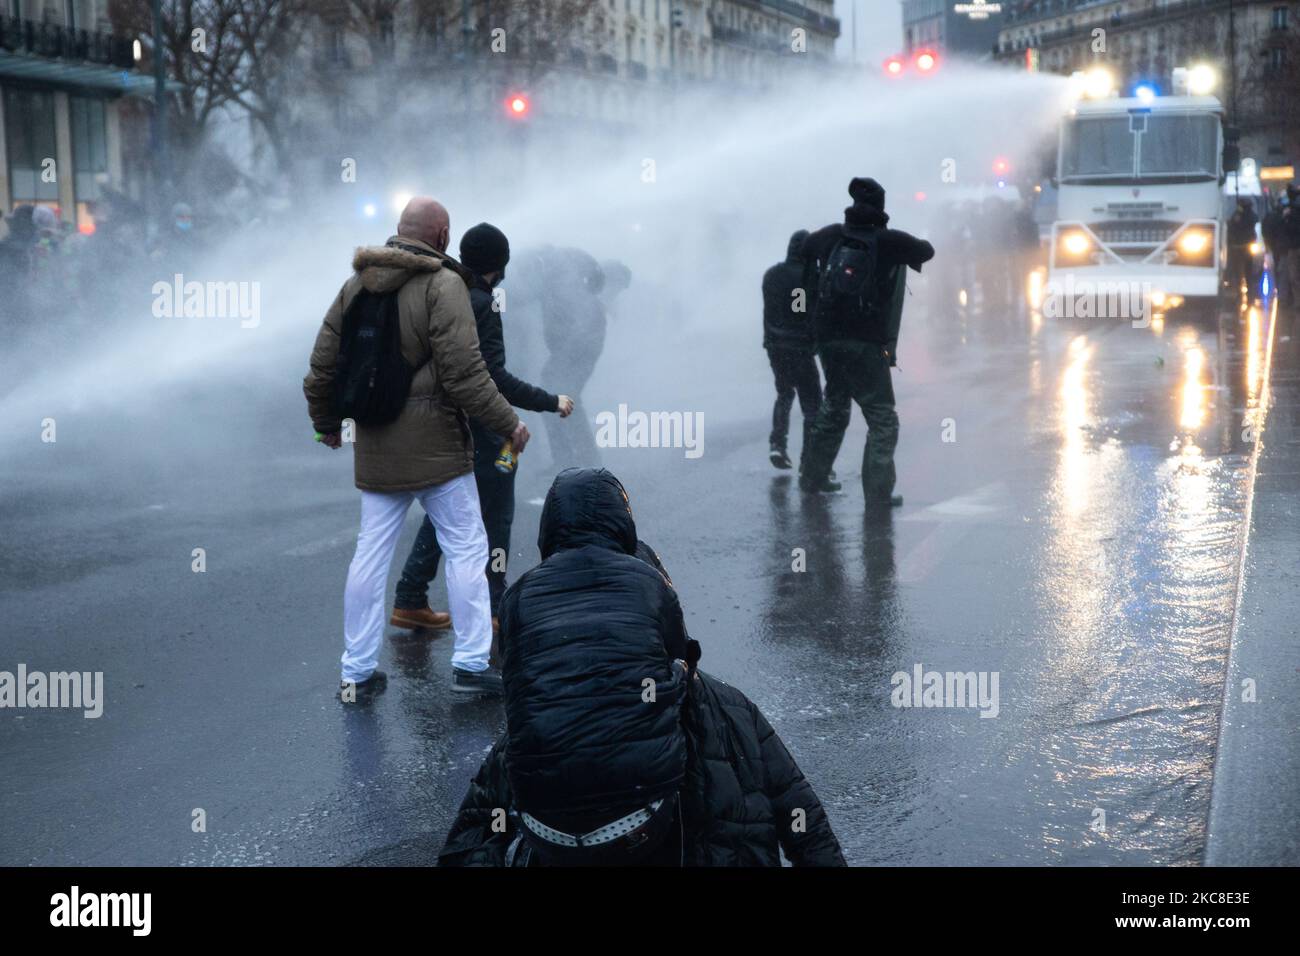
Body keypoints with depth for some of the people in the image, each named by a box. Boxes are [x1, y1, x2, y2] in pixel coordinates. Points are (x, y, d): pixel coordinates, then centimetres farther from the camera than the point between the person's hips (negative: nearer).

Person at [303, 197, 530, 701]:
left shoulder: (356, 284, 8)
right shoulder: (442, 284, -12)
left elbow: (323, 363, 13)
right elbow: (464, 372, -18)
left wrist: (326, 422, 28)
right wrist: (509, 424, -8)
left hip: (375, 448, 6)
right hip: (435, 445, -6)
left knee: (370, 553, 11)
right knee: (466, 547, 5)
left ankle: (357, 672, 16)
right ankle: (471, 662, 7)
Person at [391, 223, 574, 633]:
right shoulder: (480, 304, -19)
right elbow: (494, 377, -24)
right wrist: (550, 402, -18)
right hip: (481, 429, -8)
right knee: (494, 519, 3)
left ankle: (409, 602, 21)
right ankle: (493, 611, 8)